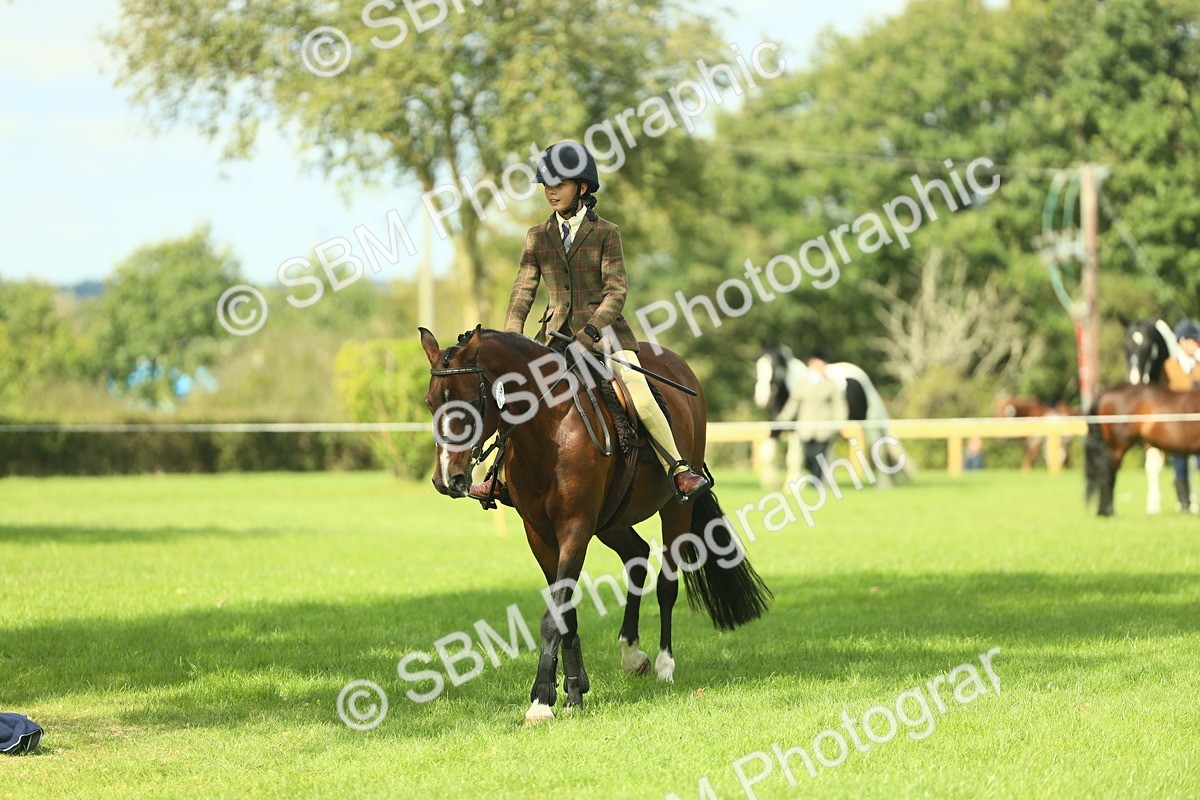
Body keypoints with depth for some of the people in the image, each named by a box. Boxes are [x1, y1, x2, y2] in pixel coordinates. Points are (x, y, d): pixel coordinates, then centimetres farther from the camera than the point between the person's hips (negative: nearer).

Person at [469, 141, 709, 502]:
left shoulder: (605, 234, -3)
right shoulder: (537, 238, 8)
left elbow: (616, 291, -8)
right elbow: (523, 292, 7)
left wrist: (591, 330, -22)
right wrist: (511, 337, -8)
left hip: (604, 332, -4)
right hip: (556, 334, 4)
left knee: (641, 400, -19)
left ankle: (679, 470, -4)